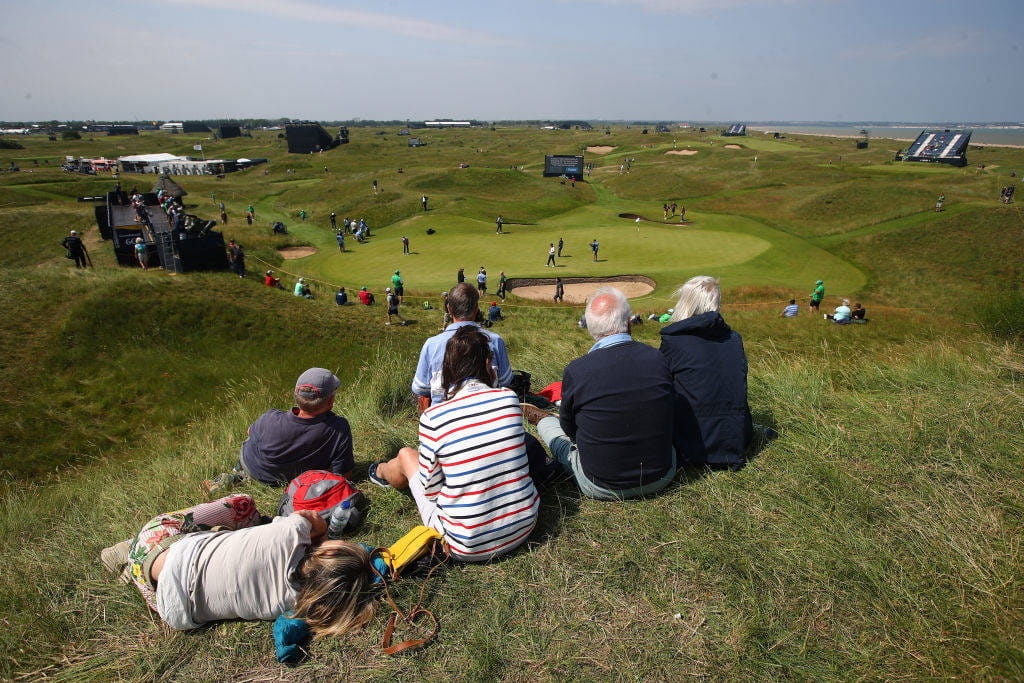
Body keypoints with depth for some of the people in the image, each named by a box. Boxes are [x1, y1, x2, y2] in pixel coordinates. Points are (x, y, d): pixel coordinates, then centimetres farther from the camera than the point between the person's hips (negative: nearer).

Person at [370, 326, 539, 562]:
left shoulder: (432, 418, -17)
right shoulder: (509, 398, -8)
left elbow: (431, 490, -6)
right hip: (524, 528, 4)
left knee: (406, 455, 20)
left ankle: (383, 473, 59)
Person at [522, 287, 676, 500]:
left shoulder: (576, 370, -20)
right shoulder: (657, 358, -11)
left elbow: (569, 428, -2)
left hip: (602, 488, -3)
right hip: (662, 478, 3)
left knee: (550, 423, 23)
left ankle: (542, 419, 55)